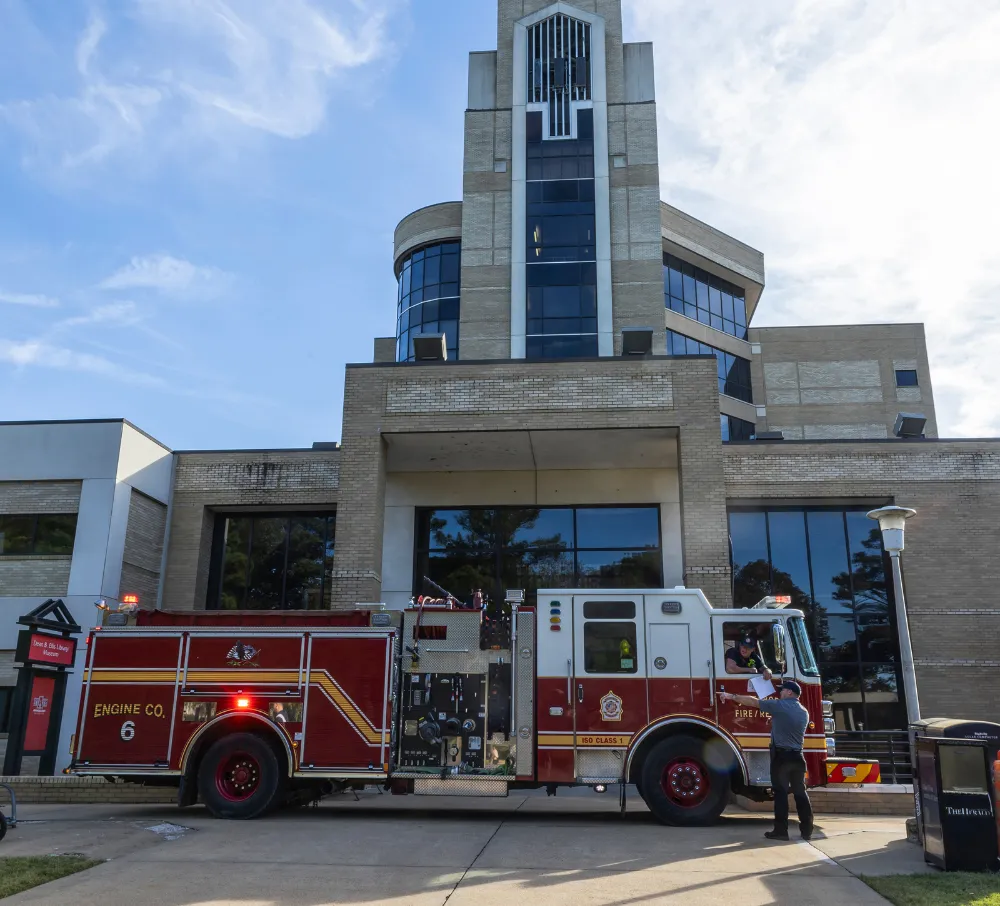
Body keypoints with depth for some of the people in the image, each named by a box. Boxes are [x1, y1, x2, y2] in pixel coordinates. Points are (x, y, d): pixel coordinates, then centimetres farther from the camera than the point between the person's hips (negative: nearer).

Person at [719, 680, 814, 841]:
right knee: (800, 793, 11)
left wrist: (732, 696, 6)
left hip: (781, 755, -6)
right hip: (798, 756, 6)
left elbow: (753, 701, -3)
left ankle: (781, 830, 0)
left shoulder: (779, 706, -9)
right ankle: (807, 830, 13)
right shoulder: (804, 712, 11)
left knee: (781, 793, -1)